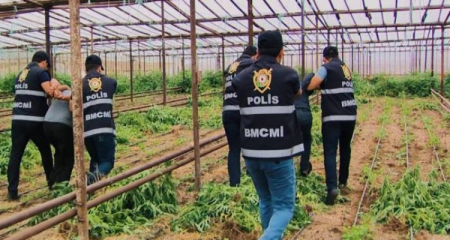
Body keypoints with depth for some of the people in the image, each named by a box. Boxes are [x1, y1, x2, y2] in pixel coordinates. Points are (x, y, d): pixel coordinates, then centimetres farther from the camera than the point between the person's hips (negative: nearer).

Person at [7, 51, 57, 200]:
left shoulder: (21, 74, 18)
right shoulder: (41, 72, -4)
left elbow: (25, 95, 19)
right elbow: (50, 92, -19)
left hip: (18, 120, 5)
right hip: (35, 121, -5)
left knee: (15, 155, 3)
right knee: (45, 151, 14)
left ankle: (12, 191, -1)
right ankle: (52, 182, 26)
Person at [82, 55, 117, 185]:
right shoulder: (111, 82, 10)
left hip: (88, 130, 2)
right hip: (106, 128, -1)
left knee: (95, 159, 23)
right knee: (108, 161, 6)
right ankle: (95, 176, -25)